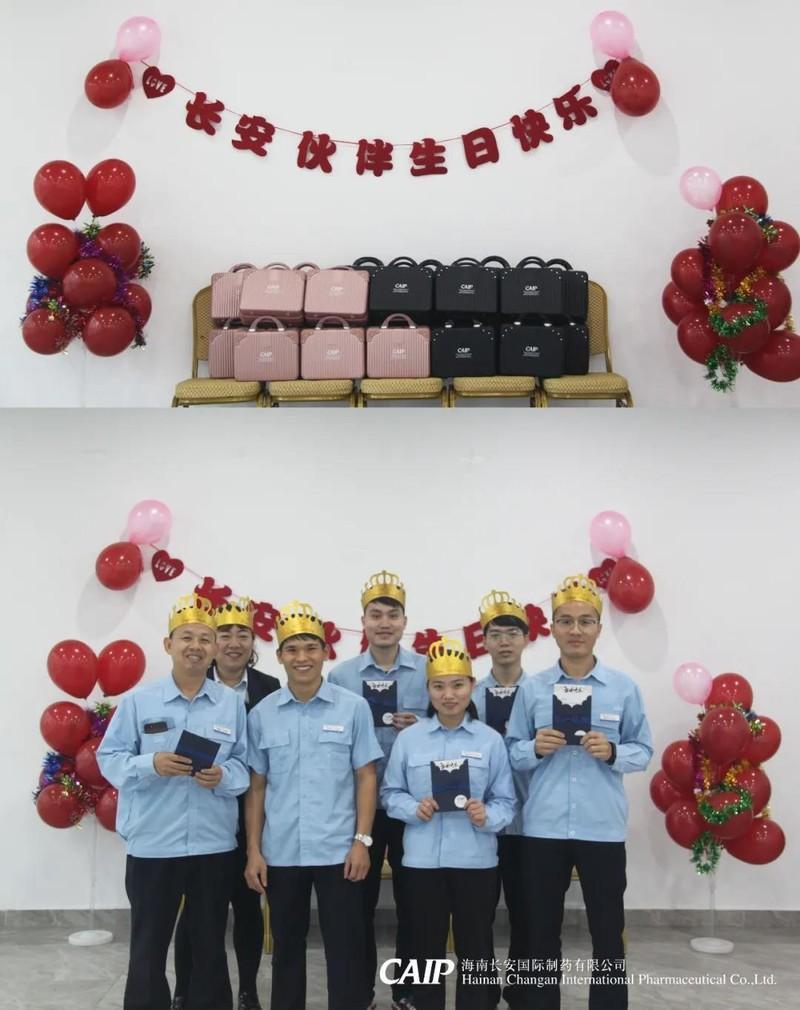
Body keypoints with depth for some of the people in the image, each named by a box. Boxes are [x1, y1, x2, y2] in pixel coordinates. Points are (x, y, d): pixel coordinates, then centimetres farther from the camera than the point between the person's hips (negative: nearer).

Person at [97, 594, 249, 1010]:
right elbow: (109, 758, -1)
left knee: (210, 945, 15)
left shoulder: (232, 703, 2)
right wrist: (149, 764, -18)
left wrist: (223, 776, -16)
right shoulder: (138, 701, -2)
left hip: (214, 843, 2)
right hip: (152, 843, -1)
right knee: (148, 945, 9)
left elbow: (246, 765, 4)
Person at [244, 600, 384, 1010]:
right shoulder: (262, 714, 2)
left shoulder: (353, 707, -2)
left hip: (338, 850, -2)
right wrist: (254, 850, 2)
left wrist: (362, 840, -6)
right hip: (281, 853, 2)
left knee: (345, 948, 4)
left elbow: (365, 777, 0)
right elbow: (256, 786, 6)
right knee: (287, 947, 14)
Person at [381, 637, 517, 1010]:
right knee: (426, 947, 11)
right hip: (422, 859, 1)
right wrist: (413, 808, -14)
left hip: (476, 860, 0)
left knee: (475, 948, 9)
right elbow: (390, 792, 5)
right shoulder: (408, 738, 2)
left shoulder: (491, 739, 0)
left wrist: (488, 816, -18)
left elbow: (506, 800, 1)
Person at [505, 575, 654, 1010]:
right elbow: (512, 752, 5)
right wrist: (535, 748, -15)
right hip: (543, 827, 1)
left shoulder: (624, 688, 1)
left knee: (608, 933, 8)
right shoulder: (531, 688, 2)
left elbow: (643, 751, 4)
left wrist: (612, 752, -15)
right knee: (541, 931, 12)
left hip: (603, 827, -1)